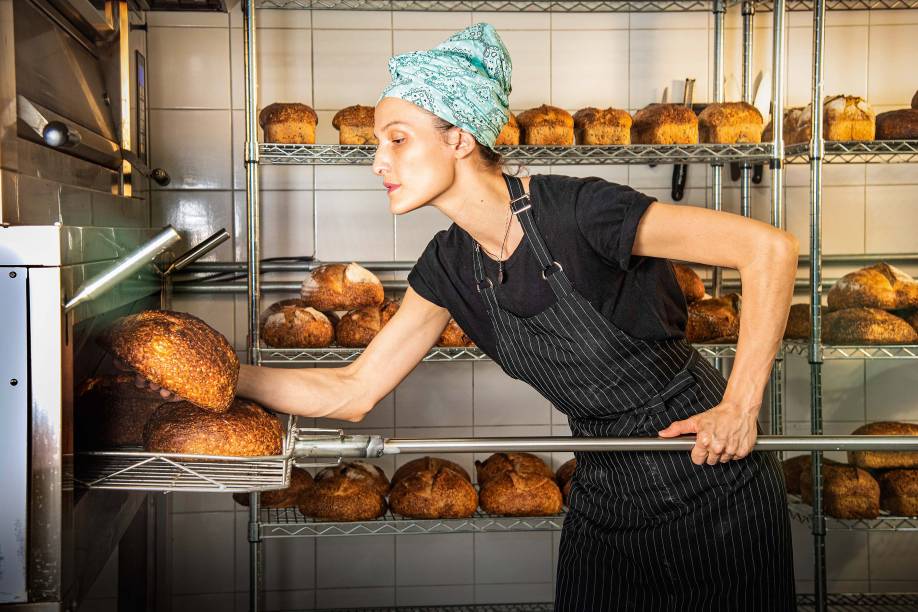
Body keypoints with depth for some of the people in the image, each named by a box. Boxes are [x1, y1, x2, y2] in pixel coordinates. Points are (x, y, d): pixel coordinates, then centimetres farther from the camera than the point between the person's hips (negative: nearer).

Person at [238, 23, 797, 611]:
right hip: (605, 499, 6)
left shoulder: (575, 210, -25)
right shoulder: (450, 265, -3)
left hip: (712, 478, -5)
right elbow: (353, 392, 0)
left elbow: (771, 247, -25)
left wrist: (740, 407, -24)